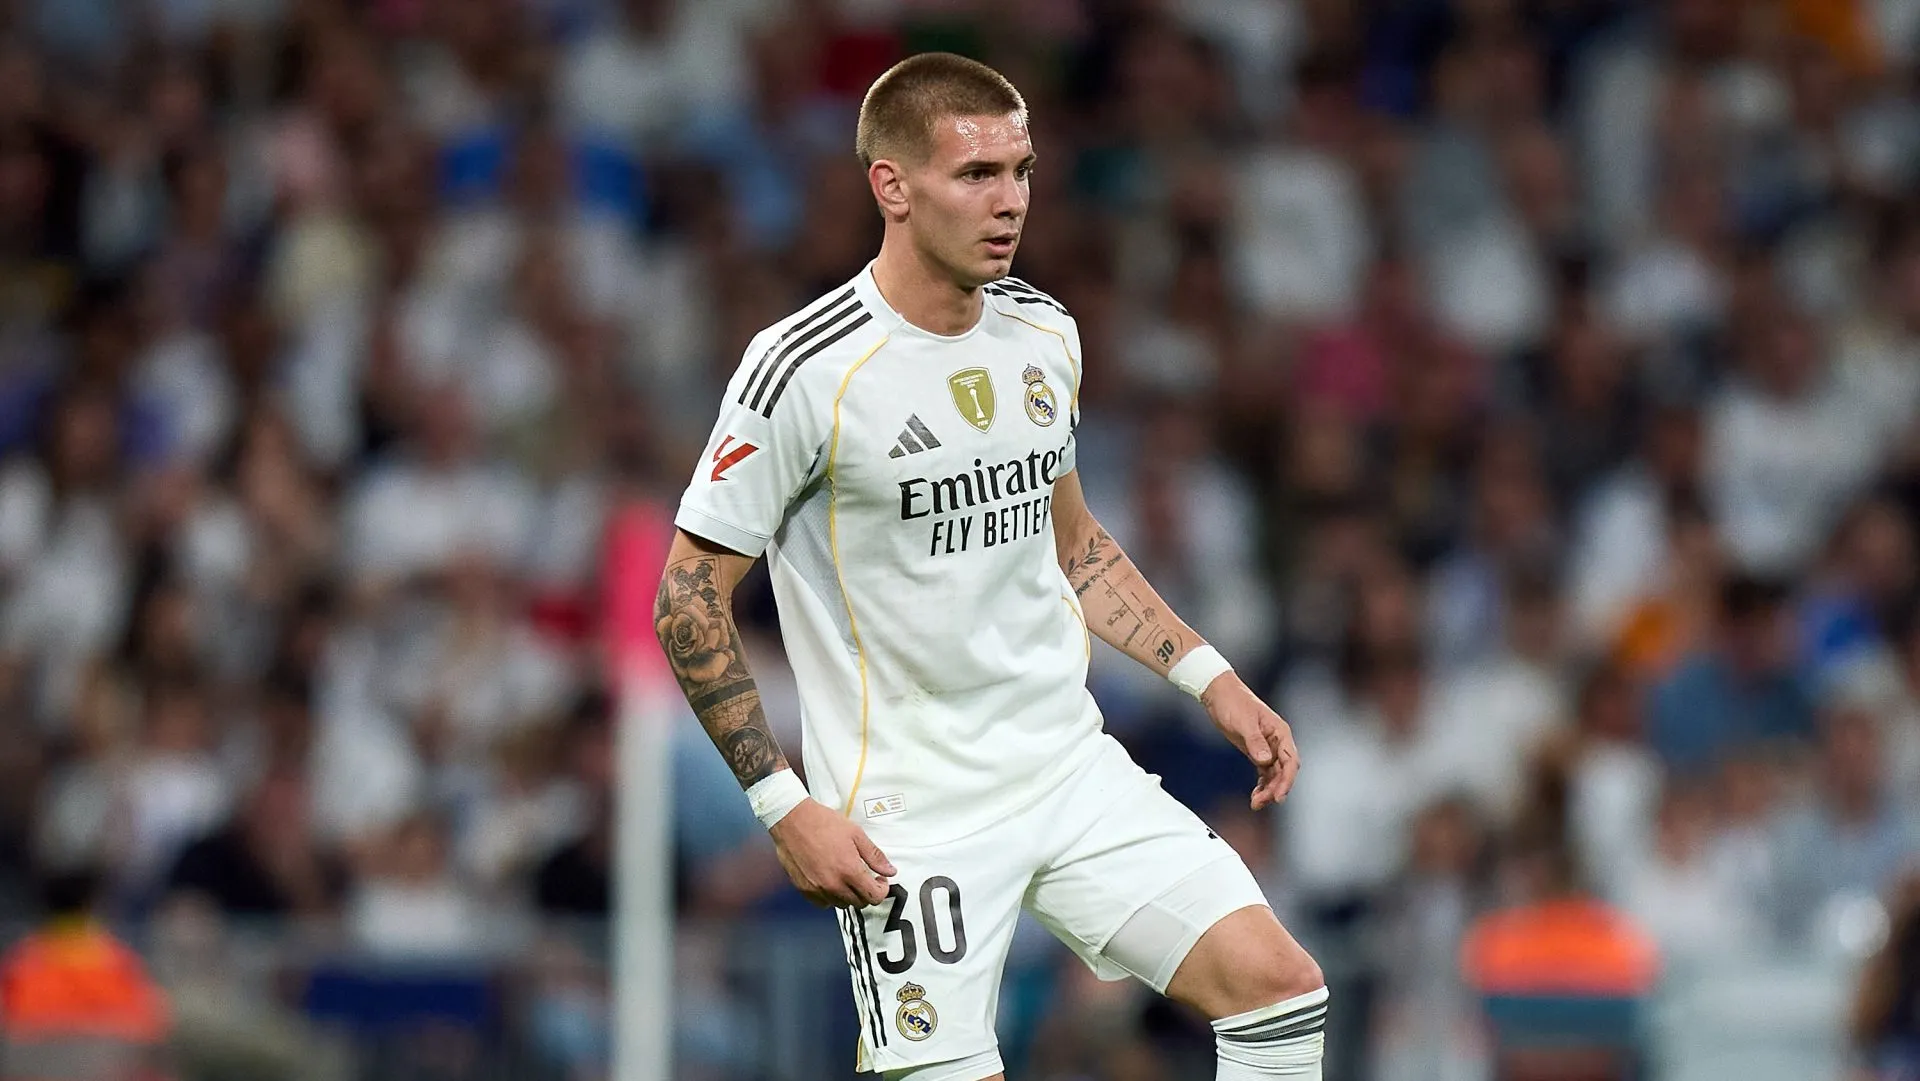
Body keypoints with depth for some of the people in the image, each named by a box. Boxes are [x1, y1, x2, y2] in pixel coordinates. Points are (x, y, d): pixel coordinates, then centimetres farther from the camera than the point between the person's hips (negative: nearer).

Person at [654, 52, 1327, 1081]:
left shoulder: (1043, 333, 6)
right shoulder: (805, 370, -15)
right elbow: (688, 598, -11)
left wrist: (1210, 679, 13)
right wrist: (785, 805, -15)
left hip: (1072, 766, 6)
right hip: (910, 818, -6)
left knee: (1282, 989, -8)